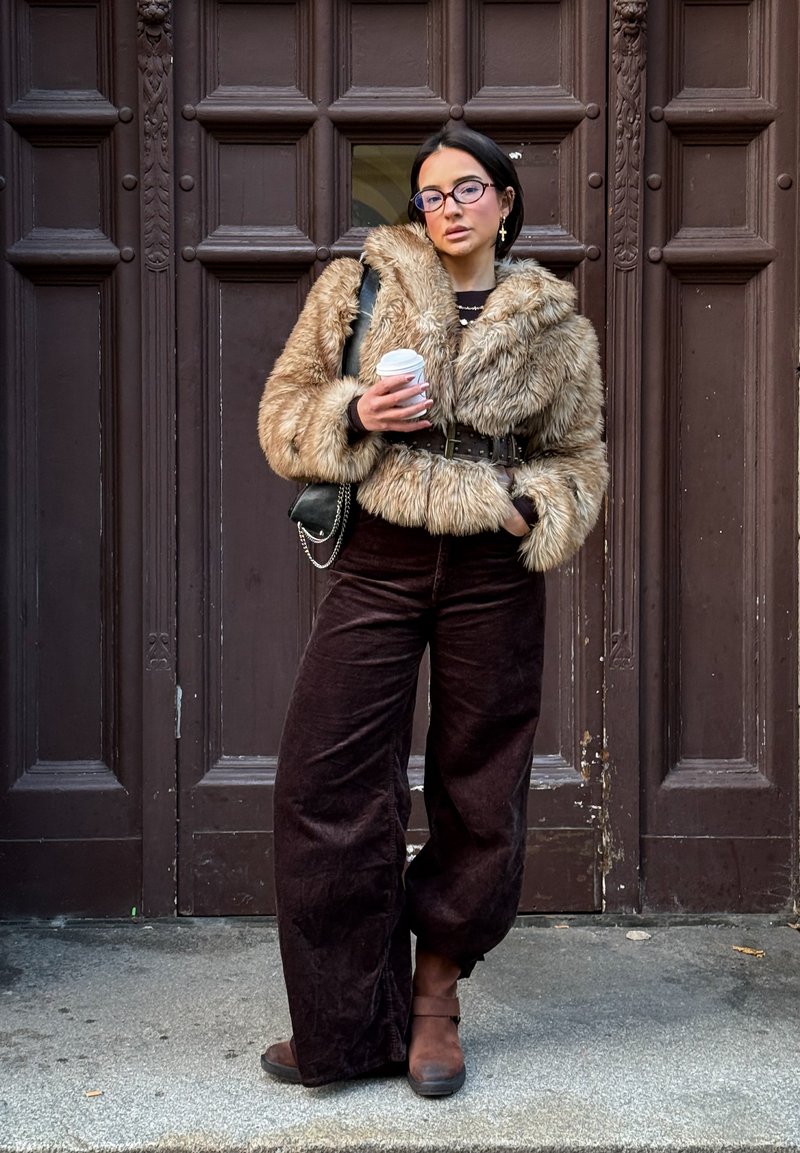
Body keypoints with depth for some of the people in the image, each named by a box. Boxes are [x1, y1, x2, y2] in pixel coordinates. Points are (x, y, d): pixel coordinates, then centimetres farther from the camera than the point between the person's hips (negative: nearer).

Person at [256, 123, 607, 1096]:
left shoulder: (552, 326, 7)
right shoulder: (356, 287, 6)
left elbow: (578, 457, 16)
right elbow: (283, 414, 7)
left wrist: (535, 510, -5)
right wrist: (352, 414, -13)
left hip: (493, 576, 1)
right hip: (379, 566, 0)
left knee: (480, 794, 6)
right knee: (326, 783, -5)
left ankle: (433, 1001, 26)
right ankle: (354, 1022, 10)